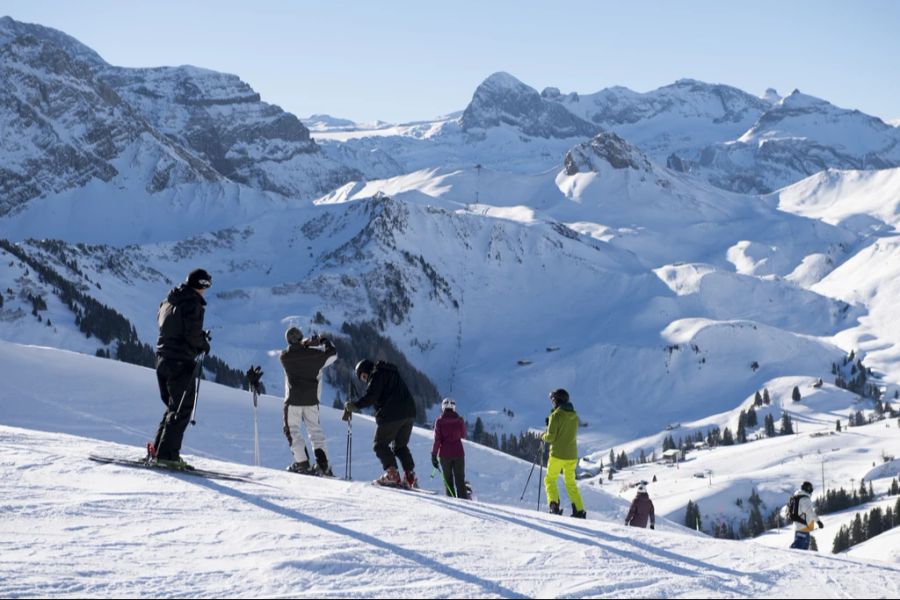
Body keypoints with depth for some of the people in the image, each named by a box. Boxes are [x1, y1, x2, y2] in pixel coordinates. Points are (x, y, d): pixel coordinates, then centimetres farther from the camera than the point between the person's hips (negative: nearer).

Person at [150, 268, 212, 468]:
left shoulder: (167, 301, 14)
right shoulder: (193, 303, -12)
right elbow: (192, 334, -20)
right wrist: (204, 345, 0)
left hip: (163, 359, 8)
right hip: (182, 361, -8)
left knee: (173, 406, 18)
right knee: (182, 409, -4)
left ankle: (158, 449, 15)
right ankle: (167, 454, -9)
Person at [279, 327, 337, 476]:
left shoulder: (285, 356, -8)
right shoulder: (314, 354, -5)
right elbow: (333, 354, 10)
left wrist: (306, 344, 4)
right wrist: (326, 342, 26)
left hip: (293, 399, -2)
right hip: (311, 399, 2)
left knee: (292, 430, 9)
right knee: (315, 430, 10)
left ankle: (302, 462, 1)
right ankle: (323, 464, 1)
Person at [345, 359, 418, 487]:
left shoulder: (376, 375, -2)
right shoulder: (392, 372, 26)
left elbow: (371, 397, -15)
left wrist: (354, 406, -10)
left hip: (391, 415, -8)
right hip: (409, 413, 8)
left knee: (381, 445, 2)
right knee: (400, 446, 18)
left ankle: (391, 473, -13)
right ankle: (410, 475, 6)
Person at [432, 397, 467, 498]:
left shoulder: (439, 421, -5)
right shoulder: (459, 420, 0)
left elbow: (437, 440, -8)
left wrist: (434, 455, -4)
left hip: (445, 453, -1)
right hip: (458, 452, 1)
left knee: (448, 479, 8)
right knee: (460, 479, 5)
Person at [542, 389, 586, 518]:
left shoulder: (556, 415, -11)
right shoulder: (574, 415, 8)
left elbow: (550, 437, -15)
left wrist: (544, 436, 8)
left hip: (557, 454, -6)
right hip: (572, 455, 6)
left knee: (550, 480, 8)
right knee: (571, 483, 16)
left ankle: (554, 504, -13)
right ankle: (579, 511, 10)